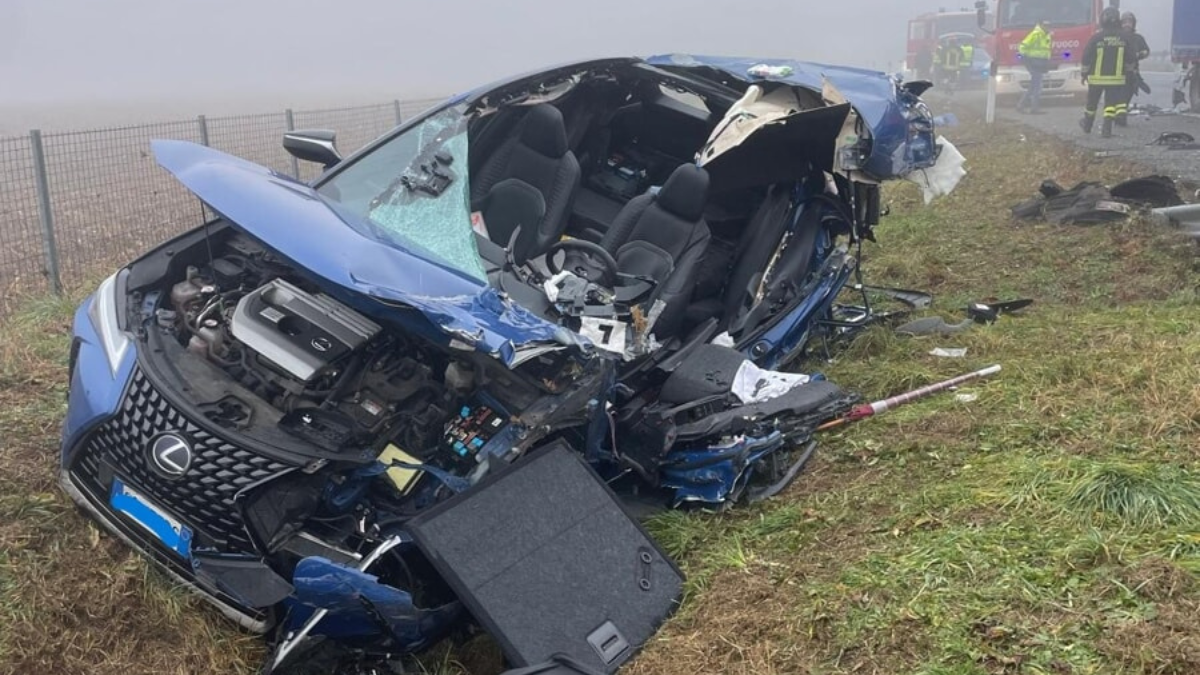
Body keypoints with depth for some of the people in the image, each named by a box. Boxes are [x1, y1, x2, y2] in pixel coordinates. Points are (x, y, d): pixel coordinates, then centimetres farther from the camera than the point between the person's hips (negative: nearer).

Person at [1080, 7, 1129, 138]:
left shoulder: (1097, 37, -12)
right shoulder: (1123, 37, -4)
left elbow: (1086, 57, -7)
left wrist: (1085, 73, 5)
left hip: (1097, 77, -1)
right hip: (1116, 77, 1)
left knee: (1092, 102, 15)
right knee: (1111, 102, 4)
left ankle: (1087, 125, 33)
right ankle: (1106, 130, -5)